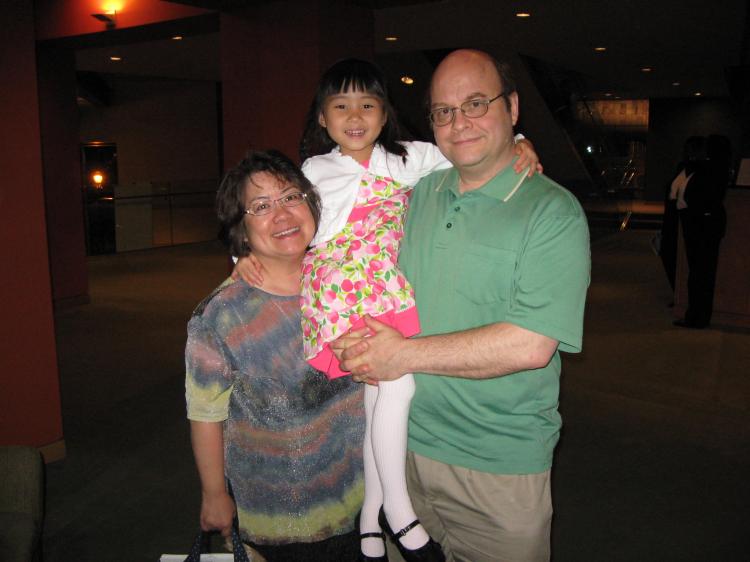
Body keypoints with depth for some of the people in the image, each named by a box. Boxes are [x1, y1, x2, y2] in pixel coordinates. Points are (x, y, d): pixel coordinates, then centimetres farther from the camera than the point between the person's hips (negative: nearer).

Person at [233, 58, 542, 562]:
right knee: (397, 382, -20)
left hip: (390, 293, 3)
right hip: (340, 297, -2)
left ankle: (371, 517, 22)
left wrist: (516, 143, -5)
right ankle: (398, 510, -3)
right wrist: (249, 252, -3)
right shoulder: (315, 172, 8)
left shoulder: (406, 160, 10)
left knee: (378, 395, 1)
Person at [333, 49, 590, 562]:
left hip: (500, 467, -4)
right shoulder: (419, 194, 4)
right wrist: (353, 340, -6)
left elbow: (530, 345, -24)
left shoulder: (554, 212, -14)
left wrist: (404, 354, -21)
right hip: (406, 444, 5)